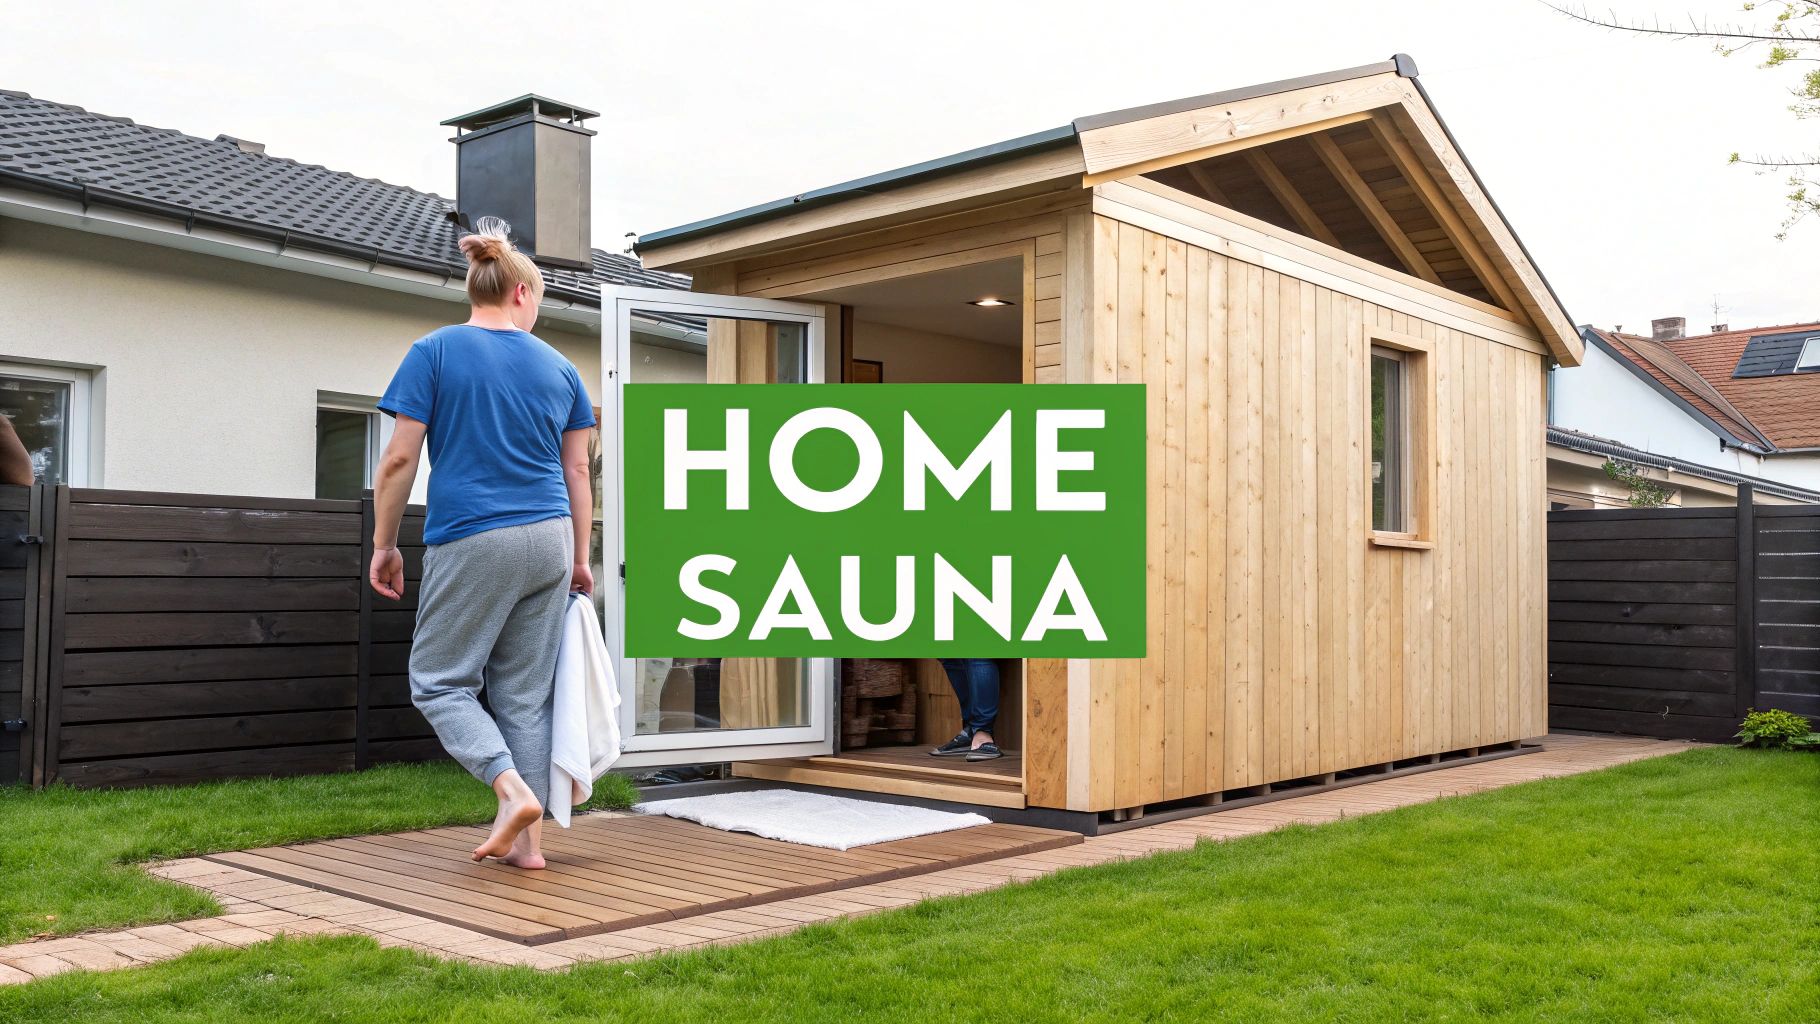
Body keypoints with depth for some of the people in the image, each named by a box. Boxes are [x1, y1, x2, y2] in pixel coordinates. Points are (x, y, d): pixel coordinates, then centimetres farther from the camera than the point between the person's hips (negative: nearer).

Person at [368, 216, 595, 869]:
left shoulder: (434, 353, 0)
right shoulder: (558, 368, 10)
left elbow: (398, 460, -4)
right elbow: (577, 472, 11)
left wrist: (384, 545, 6)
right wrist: (579, 560, 18)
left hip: (471, 541, -4)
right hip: (548, 543, 4)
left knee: (438, 681, 9)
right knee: (526, 693, 10)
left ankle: (513, 789, -11)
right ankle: (527, 840, 11)